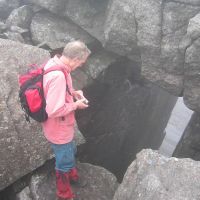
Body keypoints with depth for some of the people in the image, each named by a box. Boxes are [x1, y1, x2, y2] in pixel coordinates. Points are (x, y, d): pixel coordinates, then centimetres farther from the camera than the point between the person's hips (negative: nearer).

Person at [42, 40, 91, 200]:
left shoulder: (53, 63, -5)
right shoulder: (58, 76, -36)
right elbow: (54, 110, -36)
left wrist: (73, 92, 0)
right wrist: (76, 104, -21)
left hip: (62, 126, 9)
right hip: (59, 129, -9)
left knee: (69, 153, 33)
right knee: (64, 162, 16)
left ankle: (72, 174, 60)